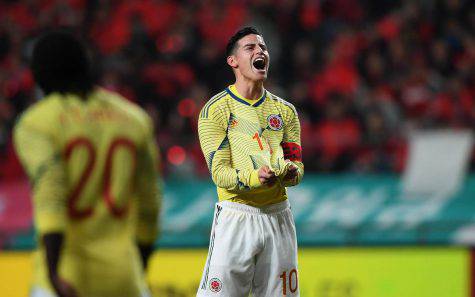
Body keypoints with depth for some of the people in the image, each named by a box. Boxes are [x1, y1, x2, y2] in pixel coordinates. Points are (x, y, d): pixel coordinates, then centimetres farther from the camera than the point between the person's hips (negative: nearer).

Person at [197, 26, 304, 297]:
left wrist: (290, 173, -15)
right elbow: (219, 171, -8)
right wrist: (254, 178, -28)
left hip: (279, 217, 4)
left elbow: (297, 165, 10)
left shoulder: (285, 110, 14)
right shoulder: (216, 109, 0)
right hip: (236, 216, -4)